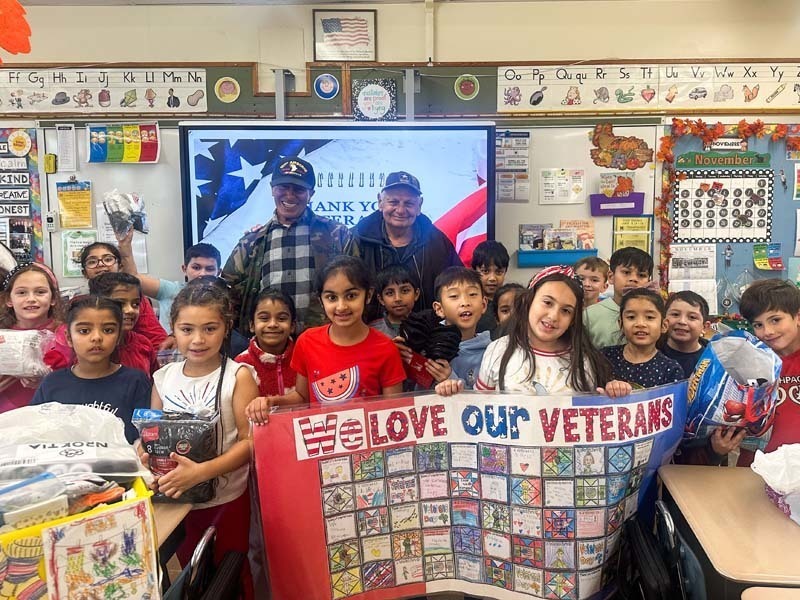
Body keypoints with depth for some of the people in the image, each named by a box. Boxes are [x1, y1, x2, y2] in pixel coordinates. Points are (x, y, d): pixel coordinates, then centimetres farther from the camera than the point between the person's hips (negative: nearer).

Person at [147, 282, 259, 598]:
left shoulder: (238, 375, -13)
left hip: (227, 499, -4)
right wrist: (144, 459, -12)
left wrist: (201, 472, -28)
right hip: (175, 498, 4)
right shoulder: (164, 377, 0)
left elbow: (249, 441, -16)